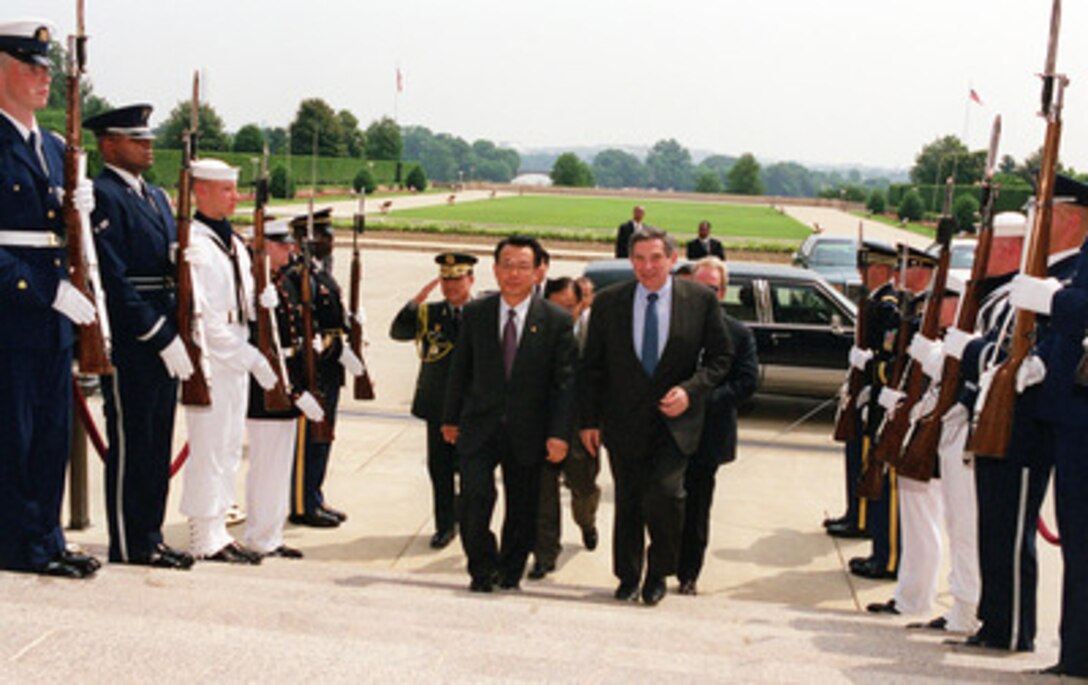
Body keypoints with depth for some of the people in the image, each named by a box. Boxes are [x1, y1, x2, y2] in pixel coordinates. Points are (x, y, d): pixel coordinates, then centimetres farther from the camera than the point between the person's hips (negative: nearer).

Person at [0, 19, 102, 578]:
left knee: (53, 432, 13)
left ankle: (47, 539, 23)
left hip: (54, 316, 8)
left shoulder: (54, 148, 16)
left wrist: (79, 210, -1)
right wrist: (50, 291, -20)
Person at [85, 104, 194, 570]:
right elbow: (115, 282, -17)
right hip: (129, 343, -8)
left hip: (164, 342, 9)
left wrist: (179, 333, 3)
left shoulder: (156, 196, 18)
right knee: (130, 443, -1)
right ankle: (129, 545, 8)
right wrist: (162, 337, -18)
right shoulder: (103, 198, -10)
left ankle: (150, 537, 22)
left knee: (158, 442, 13)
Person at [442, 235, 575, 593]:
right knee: (475, 495, -14)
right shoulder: (474, 313, 3)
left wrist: (559, 434, -10)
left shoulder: (556, 320, -3)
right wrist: (451, 417, 12)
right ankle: (482, 569, 7)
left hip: (527, 432, 0)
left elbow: (564, 382, -4)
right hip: (479, 425, 1)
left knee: (522, 507, 8)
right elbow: (460, 369, 11)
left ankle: (510, 572, 29)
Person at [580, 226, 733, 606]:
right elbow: (591, 367, 6)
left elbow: (721, 357, 4)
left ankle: (658, 572, 9)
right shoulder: (608, 302, 1)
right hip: (624, 421, 2)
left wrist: (690, 390, -12)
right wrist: (588, 420, 3)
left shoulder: (701, 300, -2)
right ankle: (628, 577, 29)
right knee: (627, 503, 10)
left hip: (674, 420, -2)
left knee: (664, 493, -16)